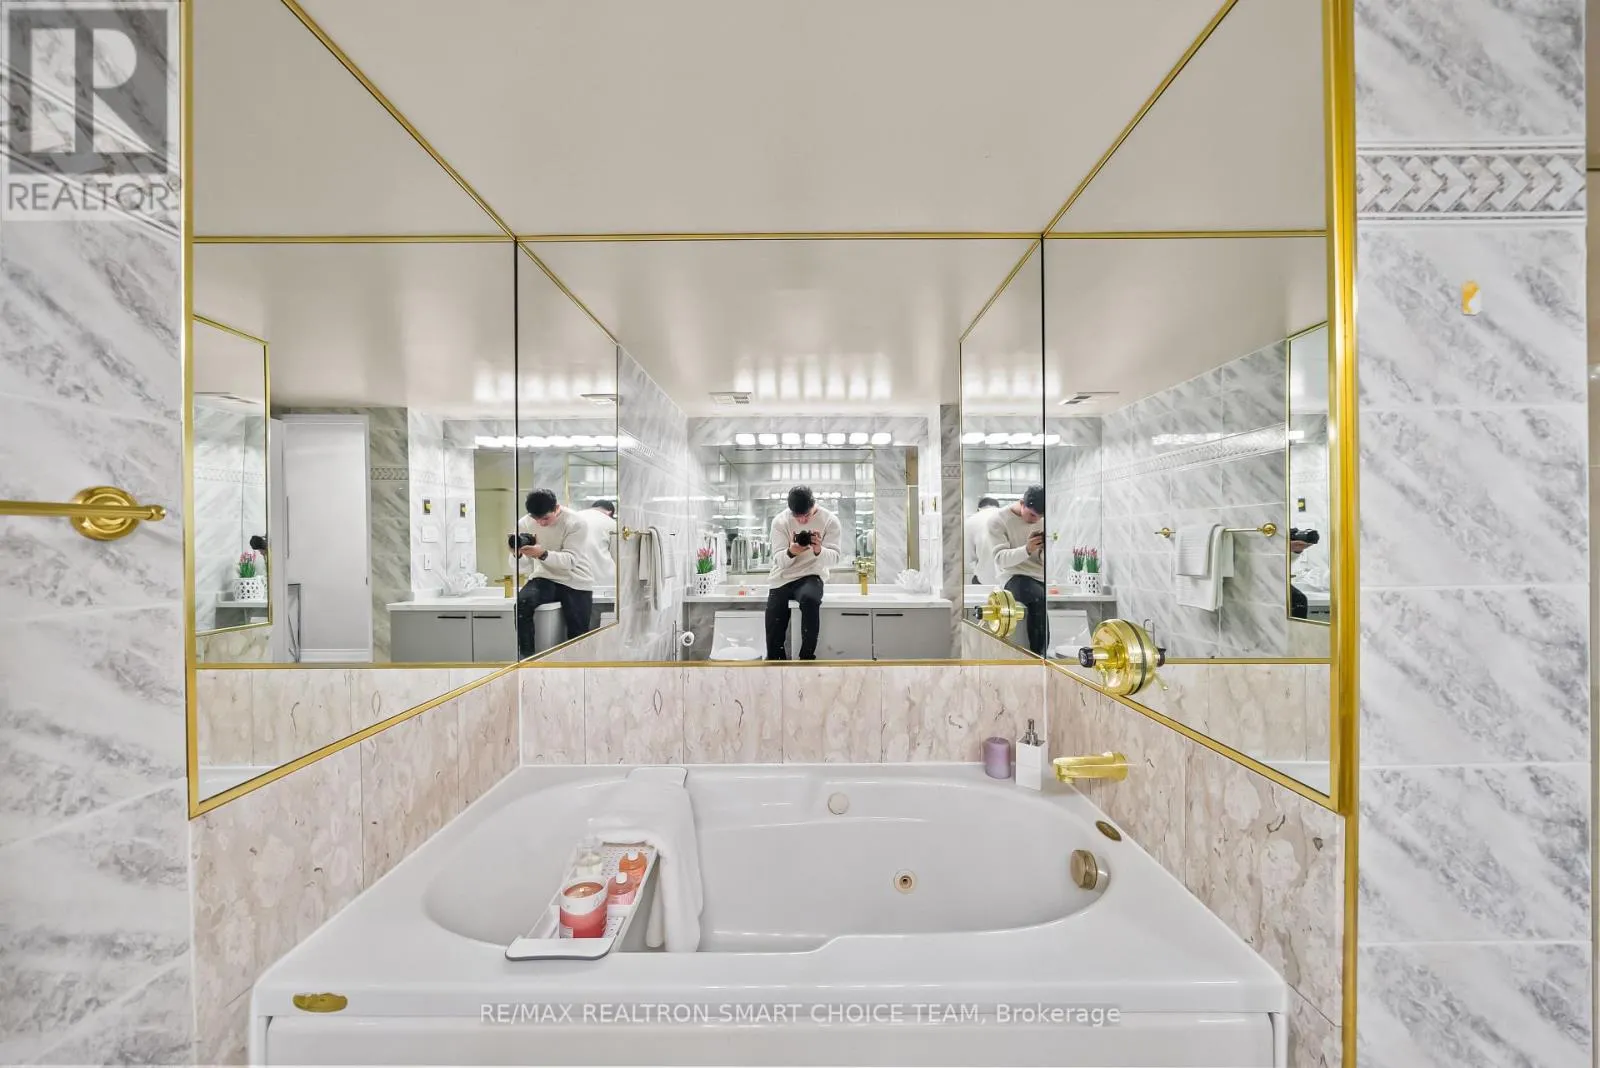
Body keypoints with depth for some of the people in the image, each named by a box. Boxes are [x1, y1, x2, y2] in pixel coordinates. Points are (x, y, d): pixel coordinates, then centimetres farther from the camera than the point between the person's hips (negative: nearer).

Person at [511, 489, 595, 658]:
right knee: (521, 604, -27)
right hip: (545, 578, 2)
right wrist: (516, 554, -25)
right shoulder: (524, 523, -4)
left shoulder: (577, 523, -15)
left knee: (578, 634, -5)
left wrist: (543, 554, -42)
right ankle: (526, 655, -13)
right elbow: (519, 568, -1)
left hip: (576, 582, -2)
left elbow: (570, 560, -25)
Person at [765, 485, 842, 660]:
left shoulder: (829, 520, -8)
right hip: (782, 578, 2)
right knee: (774, 631, -10)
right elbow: (778, 560, -9)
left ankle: (807, 657, -20)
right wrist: (790, 552, -32)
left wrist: (819, 550, -35)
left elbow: (834, 558, -12)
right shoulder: (780, 521, -6)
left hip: (810, 576, -2)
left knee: (810, 599, -35)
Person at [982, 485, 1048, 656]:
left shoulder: (1042, 520, 8)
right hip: (1013, 577, -4)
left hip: (1040, 577, 5)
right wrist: (1027, 550, -30)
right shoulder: (997, 519, -4)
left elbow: (1044, 561, 8)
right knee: (1040, 599, -34)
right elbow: (1001, 559, -13)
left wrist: (1046, 550, -16)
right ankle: (1037, 656, -20)